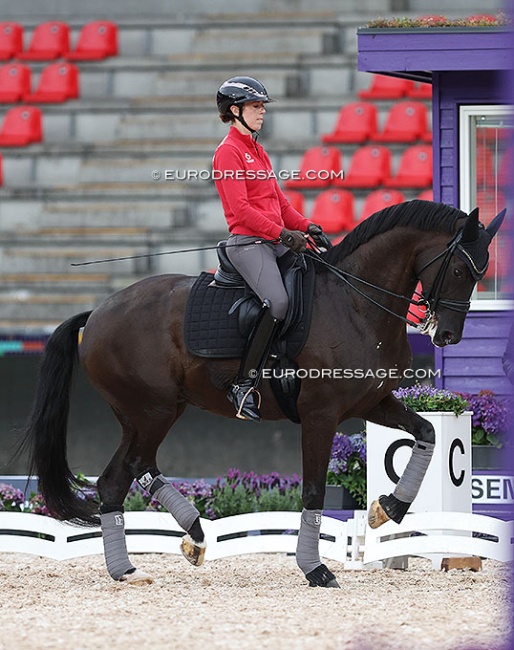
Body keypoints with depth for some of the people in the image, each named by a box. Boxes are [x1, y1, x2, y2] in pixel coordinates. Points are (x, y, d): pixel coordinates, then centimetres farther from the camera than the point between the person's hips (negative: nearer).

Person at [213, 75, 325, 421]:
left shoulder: (257, 151, 23)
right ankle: (245, 385, -25)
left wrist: (306, 226, 9)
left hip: (275, 241, 10)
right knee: (278, 302, -28)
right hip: (248, 242, -10)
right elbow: (241, 208, -15)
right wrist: (282, 234, -19)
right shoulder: (229, 152, -6)